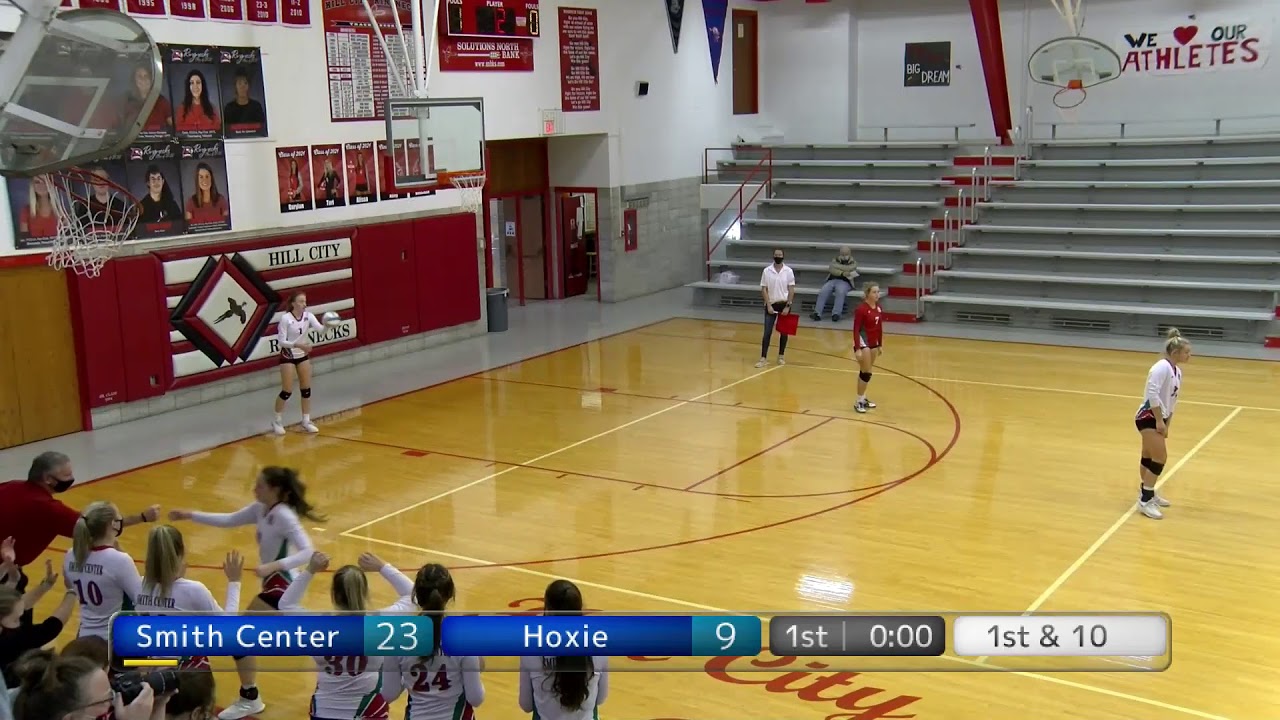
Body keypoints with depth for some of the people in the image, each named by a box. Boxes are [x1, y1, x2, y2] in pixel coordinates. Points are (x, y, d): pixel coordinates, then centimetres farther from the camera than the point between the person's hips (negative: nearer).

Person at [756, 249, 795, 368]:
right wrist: (769, 305, -9)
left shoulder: (788, 271, -3)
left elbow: (791, 290, -3)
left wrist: (787, 306, -10)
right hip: (771, 305, 0)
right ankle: (763, 358, -5)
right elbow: (764, 289, -1)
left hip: (784, 304, 1)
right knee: (767, 332, -5)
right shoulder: (766, 271, -2)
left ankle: (781, 356, 19)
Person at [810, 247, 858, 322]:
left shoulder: (853, 263, 14)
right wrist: (842, 273, -14)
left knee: (840, 292, -37)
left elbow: (847, 269, -8)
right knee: (822, 292, -27)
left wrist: (835, 266, -3)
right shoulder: (835, 260, 20)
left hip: (844, 282, -2)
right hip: (832, 280, 2)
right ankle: (817, 313, -33)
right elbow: (831, 269, 0)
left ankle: (836, 314, -41)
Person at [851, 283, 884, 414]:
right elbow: (856, 329, -18)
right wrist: (857, 348, -22)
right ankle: (859, 402, 5)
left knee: (866, 372, 15)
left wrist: (880, 345, 14)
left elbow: (880, 327, 12)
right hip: (863, 343, -7)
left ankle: (863, 398, 25)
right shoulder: (861, 308, -18)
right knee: (866, 372, -5)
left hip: (873, 343, 7)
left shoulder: (878, 307, 3)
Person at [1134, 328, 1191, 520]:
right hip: (1148, 417, -9)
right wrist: (1159, 421, -24)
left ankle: (1147, 492, 35)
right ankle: (1145, 501, -6)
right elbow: (1152, 393, -27)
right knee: (1160, 457, -12)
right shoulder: (1162, 367, -19)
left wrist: (1167, 423, 16)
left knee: (1149, 457, 21)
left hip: (1158, 418, 9)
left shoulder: (1177, 371, 10)